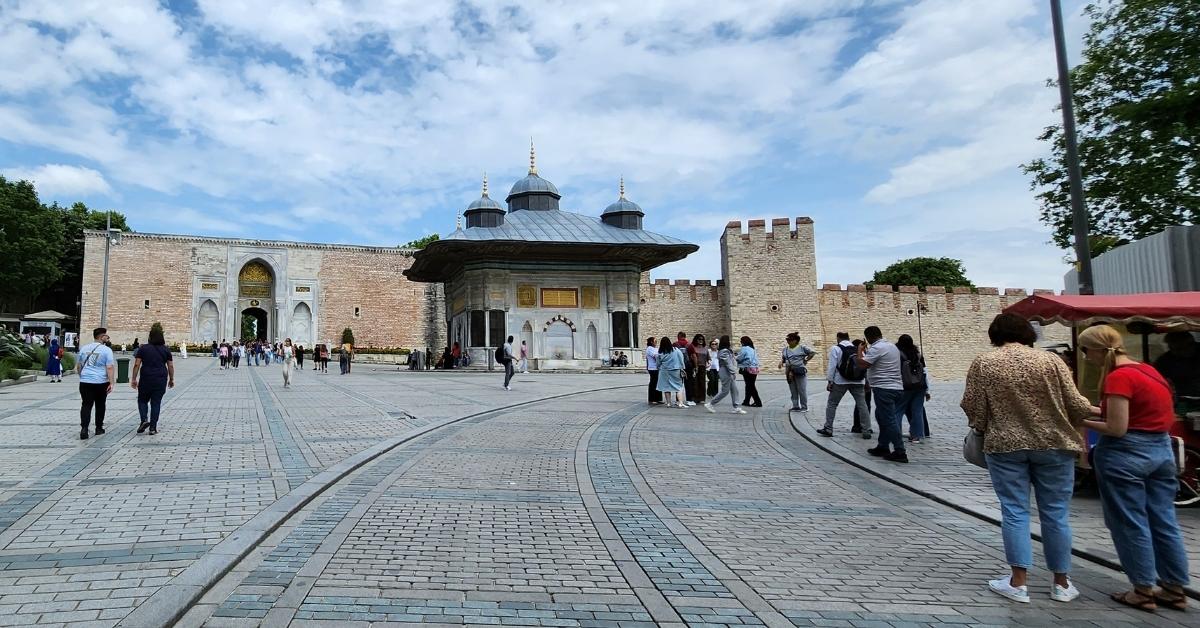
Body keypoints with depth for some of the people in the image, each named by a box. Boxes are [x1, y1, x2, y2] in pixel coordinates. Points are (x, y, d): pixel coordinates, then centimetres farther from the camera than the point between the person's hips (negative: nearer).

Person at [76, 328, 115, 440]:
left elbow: (78, 365, 18)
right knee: (100, 405, 11)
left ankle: (84, 428, -13)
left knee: (86, 405, 2)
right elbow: (110, 368, -14)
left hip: (85, 382, 3)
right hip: (101, 382, -3)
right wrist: (111, 383, -13)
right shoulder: (106, 350, -8)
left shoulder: (84, 348, 8)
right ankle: (99, 428, 19)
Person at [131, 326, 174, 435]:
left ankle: (144, 420, -4)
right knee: (156, 403, 4)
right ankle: (153, 428, 4)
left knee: (143, 400, 16)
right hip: (161, 380, 1)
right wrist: (171, 379, 13)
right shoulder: (166, 349, 4)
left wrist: (134, 379, 1)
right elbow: (170, 366, 4)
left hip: (146, 379, -1)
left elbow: (137, 364, -4)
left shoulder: (143, 348, 1)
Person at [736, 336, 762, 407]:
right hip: (755, 369, 9)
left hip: (748, 369, -9)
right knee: (749, 385, 15)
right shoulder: (752, 349, 16)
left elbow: (739, 358, -11)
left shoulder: (744, 349, -11)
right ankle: (746, 401, 24)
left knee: (750, 386, -4)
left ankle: (758, 402, -6)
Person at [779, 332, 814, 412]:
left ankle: (804, 407, 5)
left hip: (800, 372, -5)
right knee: (793, 391, 8)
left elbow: (812, 353, -1)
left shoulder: (802, 348, -2)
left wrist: (806, 360, -6)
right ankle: (795, 406, 15)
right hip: (790, 373, 5)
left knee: (802, 390, -3)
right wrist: (781, 362, -1)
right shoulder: (785, 349, 14)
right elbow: (783, 358, 20)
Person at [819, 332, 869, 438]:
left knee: (831, 404, 8)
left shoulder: (835, 348, -3)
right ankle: (867, 431, 6)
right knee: (862, 405, 7)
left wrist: (829, 381, -7)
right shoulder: (858, 349, 10)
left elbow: (832, 366, -10)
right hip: (857, 382, 3)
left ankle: (828, 429, 8)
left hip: (840, 382, -3)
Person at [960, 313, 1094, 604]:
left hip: (1005, 445, 0)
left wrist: (985, 430, 15)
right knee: (1055, 512, 10)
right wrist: (1095, 412, 19)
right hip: (1053, 444, 1)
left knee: (1014, 511, 5)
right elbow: (1075, 405, -3)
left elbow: (972, 406, -4)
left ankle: (1018, 582, 6)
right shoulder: (1050, 360, -3)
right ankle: (1061, 582, 20)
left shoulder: (983, 363, -3)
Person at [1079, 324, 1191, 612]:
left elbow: (1117, 429, -20)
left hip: (1127, 454, -9)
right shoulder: (1148, 369, 9)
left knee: (1130, 524, 4)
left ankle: (1144, 591, 12)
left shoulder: (1119, 377, -18)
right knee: (1164, 521, 15)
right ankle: (1175, 589, 24)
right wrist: (1099, 411, 10)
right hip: (1162, 449, 9)